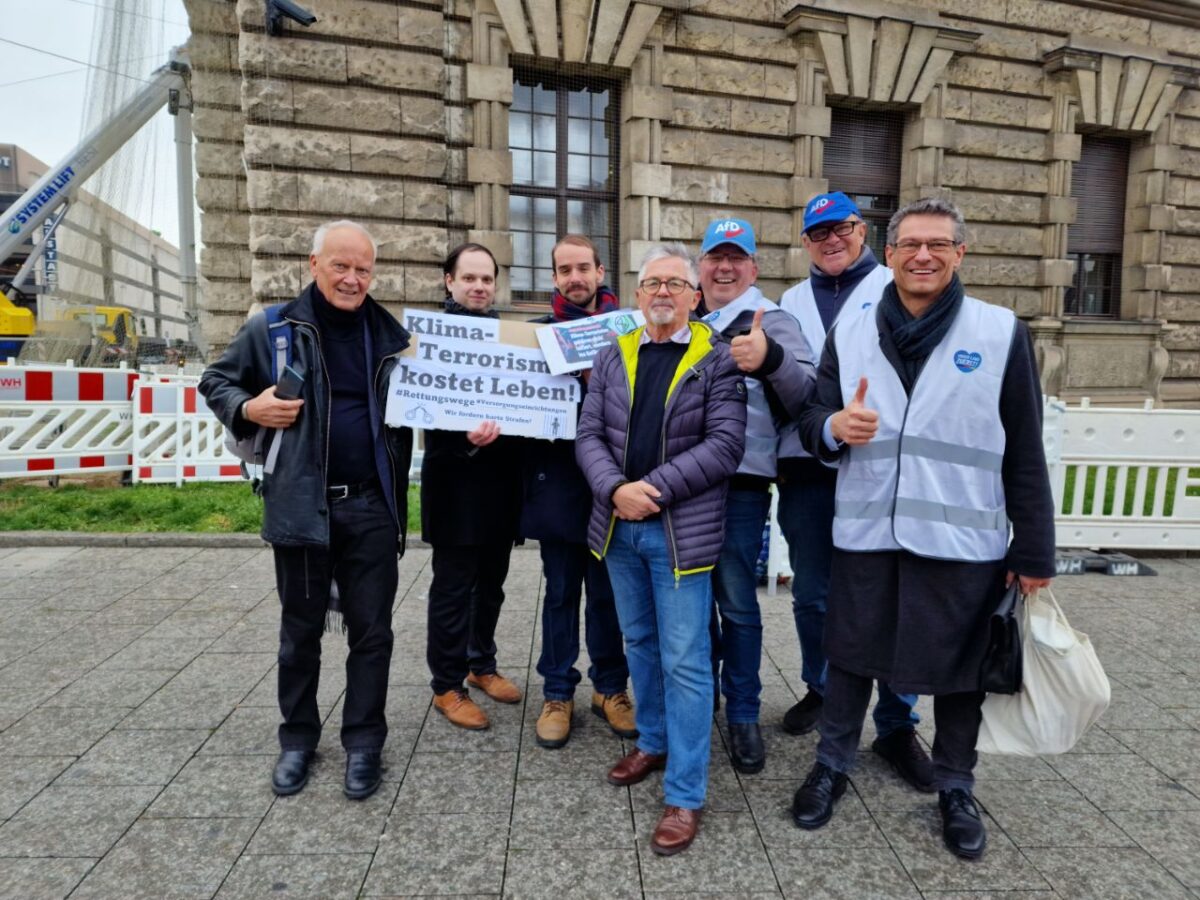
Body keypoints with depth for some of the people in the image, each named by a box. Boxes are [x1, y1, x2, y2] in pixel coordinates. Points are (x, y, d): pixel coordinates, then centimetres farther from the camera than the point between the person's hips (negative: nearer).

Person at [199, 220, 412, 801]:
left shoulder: (391, 335, 7)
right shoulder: (272, 329, 0)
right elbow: (215, 382, 10)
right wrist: (249, 409, -10)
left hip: (372, 507, 1)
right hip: (301, 505, -1)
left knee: (371, 630, 7)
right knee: (300, 630, 14)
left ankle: (363, 740, 23)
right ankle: (298, 737, 32)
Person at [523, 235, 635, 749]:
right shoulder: (539, 333, 7)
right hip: (557, 481, 1)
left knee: (608, 591, 11)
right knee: (561, 591, 11)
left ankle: (610, 687, 29)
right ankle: (557, 693, 26)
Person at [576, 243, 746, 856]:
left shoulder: (718, 359, -3)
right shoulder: (612, 357, 9)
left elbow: (725, 444, -13)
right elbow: (589, 436, 2)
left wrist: (654, 490, -19)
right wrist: (616, 489, -16)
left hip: (682, 529, -4)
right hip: (618, 525, 5)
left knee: (685, 661, 0)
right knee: (640, 643, 19)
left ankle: (685, 795, 15)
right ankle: (653, 742, 41)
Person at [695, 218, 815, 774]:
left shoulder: (769, 321, -3)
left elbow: (808, 393, -17)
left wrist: (771, 359, -35)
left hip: (739, 485, -5)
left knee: (736, 603, 4)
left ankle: (743, 714, 22)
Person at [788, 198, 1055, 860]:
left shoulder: (1001, 333, -2)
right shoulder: (850, 331, 4)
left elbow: (1025, 455, 0)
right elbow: (811, 424, 7)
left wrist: (1034, 552, 1)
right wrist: (834, 427, -17)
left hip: (963, 541, -1)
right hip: (865, 533, 2)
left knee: (960, 667, 13)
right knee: (850, 654, 14)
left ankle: (955, 789, 38)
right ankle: (832, 766, 37)